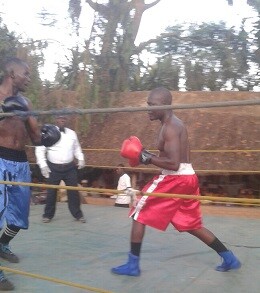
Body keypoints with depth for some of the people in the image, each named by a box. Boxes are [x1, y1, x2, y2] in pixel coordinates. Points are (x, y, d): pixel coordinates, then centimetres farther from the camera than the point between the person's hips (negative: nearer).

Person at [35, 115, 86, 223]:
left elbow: (77, 148, 19)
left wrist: (81, 159, 4)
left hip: (69, 167, 3)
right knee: (51, 192, 6)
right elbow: (40, 149, -7)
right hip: (54, 168, -3)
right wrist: (43, 165, -13)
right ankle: (48, 215, 23)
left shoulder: (72, 133, 7)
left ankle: (78, 214, 16)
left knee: (73, 191, 5)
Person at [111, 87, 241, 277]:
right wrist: (150, 156, 12)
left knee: (139, 215, 2)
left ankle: (133, 265, 8)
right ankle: (229, 259, 26)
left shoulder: (169, 127, -14)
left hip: (175, 179, -10)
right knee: (192, 225, 20)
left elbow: (173, 164, -23)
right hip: (188, 177, 10)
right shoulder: (176, 124, 16)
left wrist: (146, 158, -15)